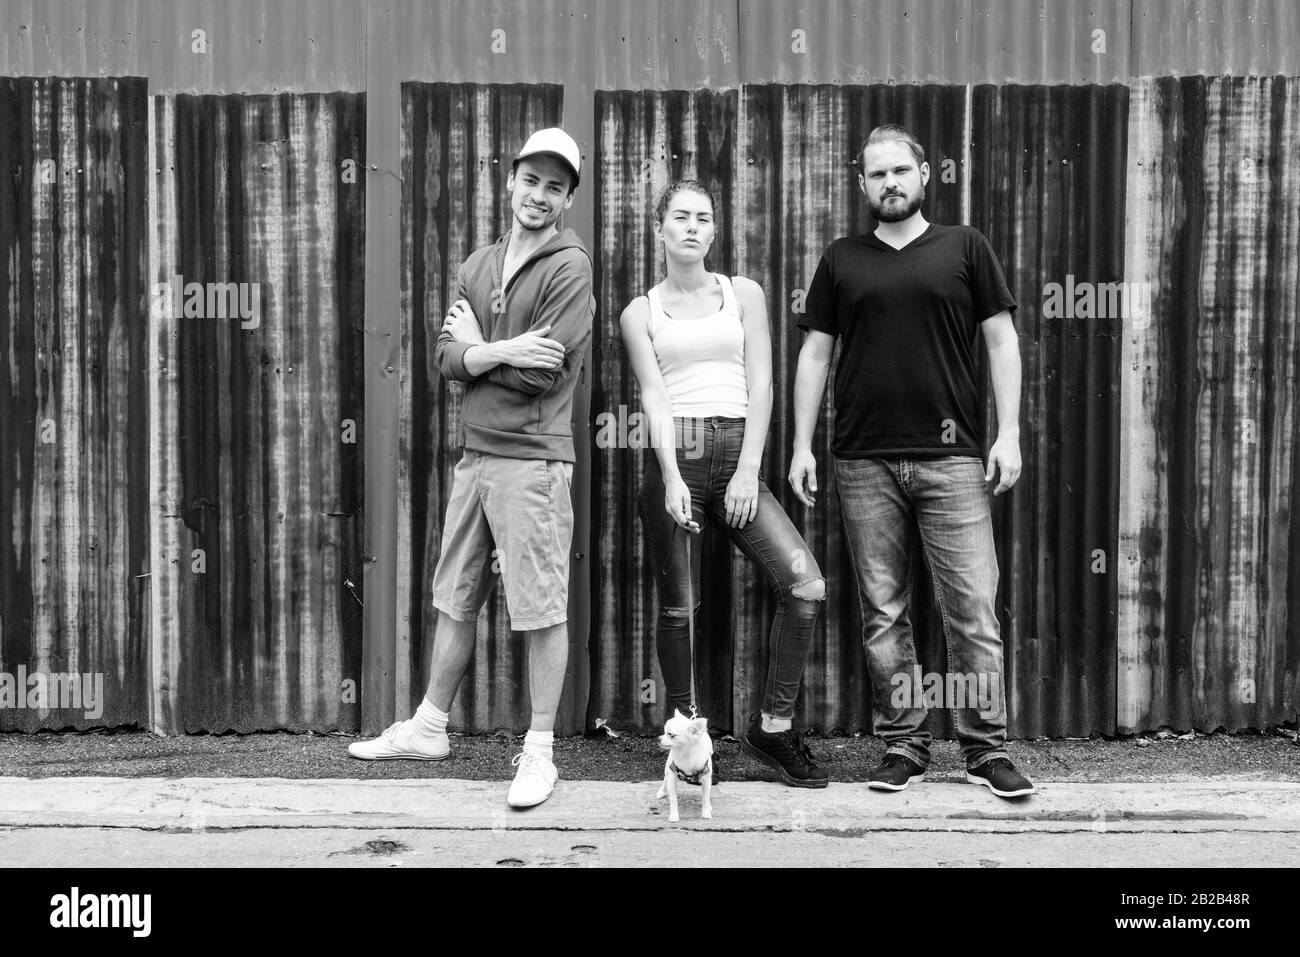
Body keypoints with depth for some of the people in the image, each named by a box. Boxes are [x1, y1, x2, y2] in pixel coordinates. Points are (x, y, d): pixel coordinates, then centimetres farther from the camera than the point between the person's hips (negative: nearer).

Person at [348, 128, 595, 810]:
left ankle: (539, 752, 10)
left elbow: (541, 374, -15)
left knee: (543, 612, 0)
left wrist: (476, 349, -1)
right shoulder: (476, 266, 13)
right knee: (455, 600, 16)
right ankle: (428, 729, 29)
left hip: (532, 460, -7)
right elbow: (447, 357, 3)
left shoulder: (569, 268, -7)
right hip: (475, 453, 7)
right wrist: (502, 352, -15)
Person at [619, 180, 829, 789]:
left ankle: (773, 727, -1)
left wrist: (749, 471, -6)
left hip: (736, 452, 1)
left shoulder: (743, 294, 13)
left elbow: (760, 385, 5)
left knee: (806, 584, -13)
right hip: (673, 456, -1)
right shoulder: (640, 312, 10)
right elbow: (653, 395, -2)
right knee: (678, 606, 1)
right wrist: (672, 477, -16)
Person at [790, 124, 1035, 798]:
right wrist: (801, 445, 5)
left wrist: (1009, 431, -2)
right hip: (864, 463, 2)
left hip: (951, 458, -1)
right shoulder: (842, 260, 13)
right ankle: (902, 744, 14)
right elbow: (814, 354, 13)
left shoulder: (964, 248, 9)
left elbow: (1001, 340, 7)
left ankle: (986, 748, 7)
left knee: (973, 606, -3)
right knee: (883, 611, 5)